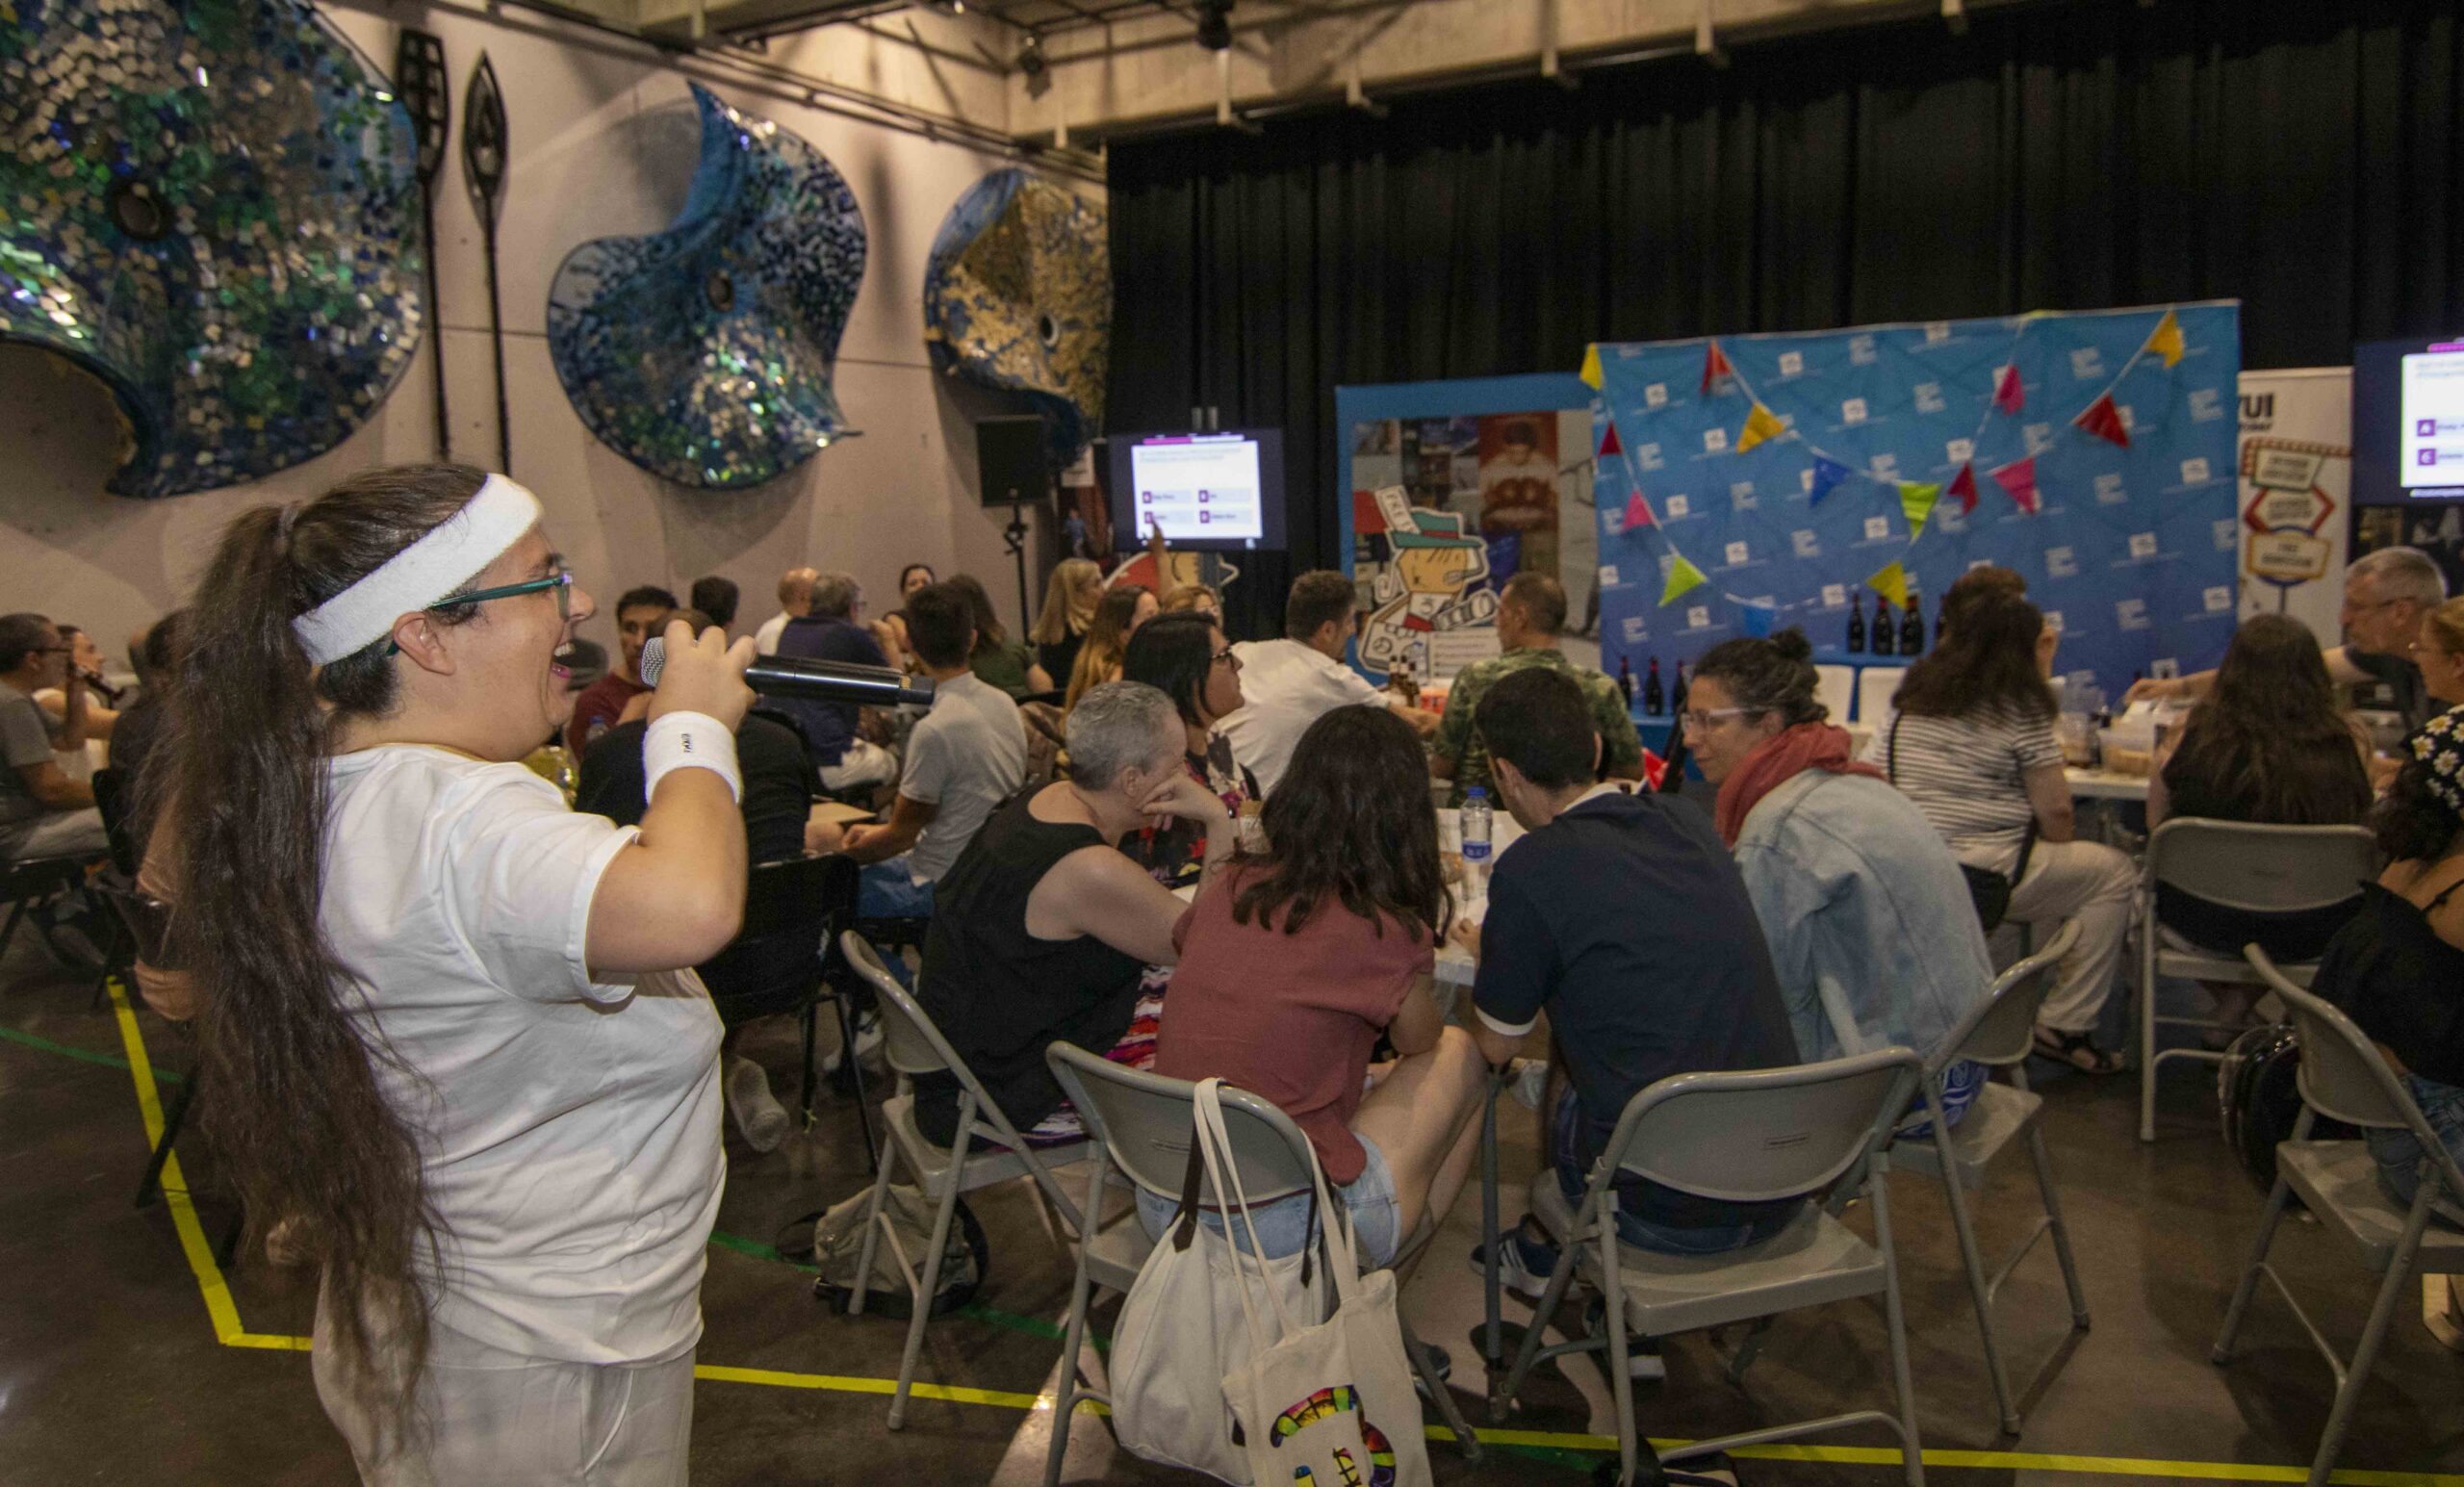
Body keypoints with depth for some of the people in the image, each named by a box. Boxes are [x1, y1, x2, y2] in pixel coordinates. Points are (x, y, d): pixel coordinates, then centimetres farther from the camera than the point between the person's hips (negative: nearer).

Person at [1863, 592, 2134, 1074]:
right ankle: (2065, 1024, 11)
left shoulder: (1910, 699, 10)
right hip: (1990, 879, -7)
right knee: (2115, 872, 13)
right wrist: (2062, 850, 13)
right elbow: (2055, 812, -9)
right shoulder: (2020, 708, -7)